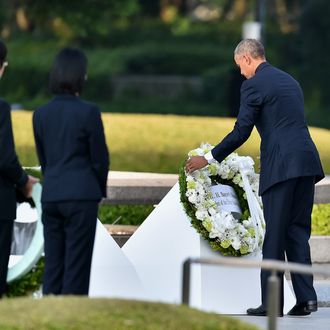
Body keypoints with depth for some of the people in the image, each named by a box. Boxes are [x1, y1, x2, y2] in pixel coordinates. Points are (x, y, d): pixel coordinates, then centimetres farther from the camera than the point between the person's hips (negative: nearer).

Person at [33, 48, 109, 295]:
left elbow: (43, 158, 11)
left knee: (53, 265, 7)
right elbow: (100, 157, -3)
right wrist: (101, 190, 13)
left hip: (51, 195, 5)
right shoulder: (88, 112, -10)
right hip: (81, 195, -5)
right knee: (77, 265, -2)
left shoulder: (41, 114, 5)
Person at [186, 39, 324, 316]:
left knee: (274, 236, -2)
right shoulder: (289, 80, 22)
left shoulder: (254, 85, -3)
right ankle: (305, 296, 0)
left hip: (280, 166, -7)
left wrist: (209, 158, 5)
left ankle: (272, 302, -1)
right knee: (298, 232, 9)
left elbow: (241, 132, -5)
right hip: (307, 162, 7)